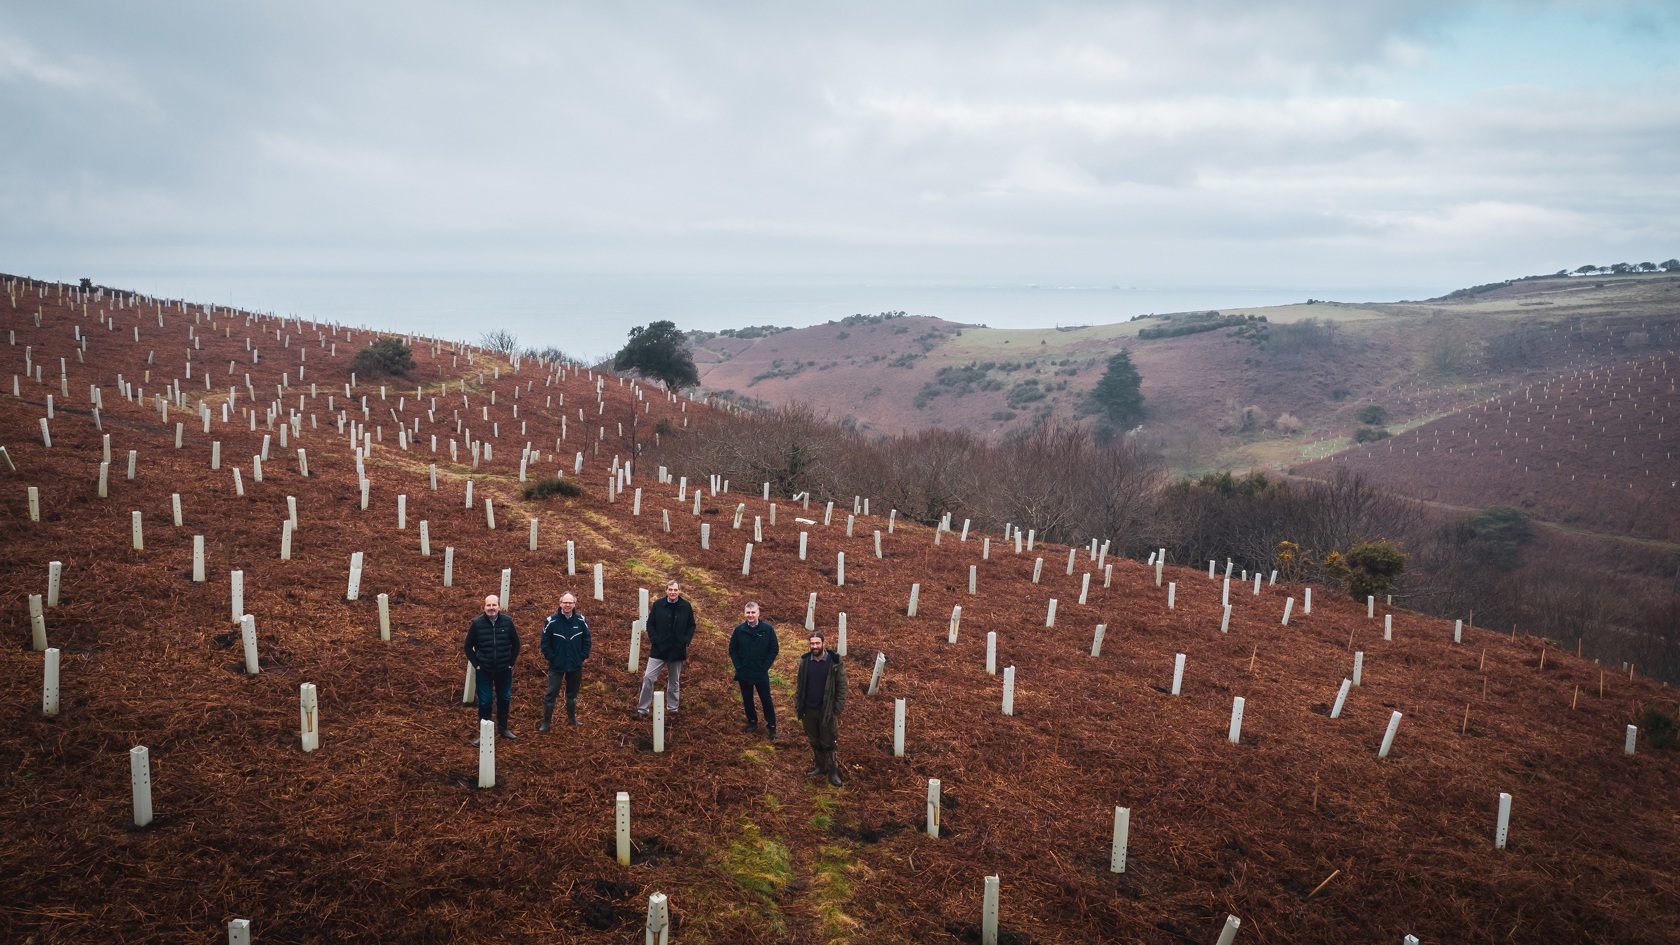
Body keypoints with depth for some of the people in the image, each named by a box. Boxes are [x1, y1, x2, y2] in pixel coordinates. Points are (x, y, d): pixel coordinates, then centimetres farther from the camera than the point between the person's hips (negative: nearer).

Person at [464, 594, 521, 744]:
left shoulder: (507, 621, -8)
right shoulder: (477, 623, -10)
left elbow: (516, 644, 3)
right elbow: (468, 646, 1)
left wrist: (511, 663, 1)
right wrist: (476, 664, -3)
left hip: (504, 670, 2)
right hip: (484, 671, -1)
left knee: (504, 699, 13)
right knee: (484, 702, 2)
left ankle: (502, 728, 32)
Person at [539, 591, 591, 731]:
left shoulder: (581, 620, -5)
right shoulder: (552, 620, -13)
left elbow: (587, 640, 4)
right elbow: (545, 642, -7)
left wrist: (583, 656, -2)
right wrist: (551, 657, -10)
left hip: (576, 666, 3)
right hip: (556, 666, -3)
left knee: (572, 693, 18)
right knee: (551, 694, 0)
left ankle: (572, 717, 35)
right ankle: (546, 722, 11)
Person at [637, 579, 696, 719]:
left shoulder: (686, 606, -2)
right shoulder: (658, 604, -4)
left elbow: (691, 626, 5)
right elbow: (650, 624, 1)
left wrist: (686, 641, -7)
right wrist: (654, 639, -10)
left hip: (677, 650, 1)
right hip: (659, 649, -1)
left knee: (674, 681, 13)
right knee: (648, 678, -6)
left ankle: (672, 708, 25)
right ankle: (643, 709, 2)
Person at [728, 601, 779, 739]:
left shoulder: (768, 629, -9)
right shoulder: (739, 629, -3)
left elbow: (774, 649, -5)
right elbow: (732, 650, 4)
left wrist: (765, 666, -8)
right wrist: (738, 666, -4)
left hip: (761, 673, -2)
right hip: (744, 674, 3)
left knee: (766, 700, 3)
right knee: (747, 699, 14)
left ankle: (772, 727, 12)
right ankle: (752, 722, 30)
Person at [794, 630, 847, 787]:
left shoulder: (834, 663, -12)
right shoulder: (804, 661, -2)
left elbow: (841, 686, -8)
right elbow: (799, 684, 6)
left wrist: (838, 709, -11)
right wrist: (797, 705, 3)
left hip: (827, 711, -3)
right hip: (809, 710, 4)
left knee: (829, 743, 6)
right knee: (814, 741, 16)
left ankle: (833, 771, 19)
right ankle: (819, 766, 33)